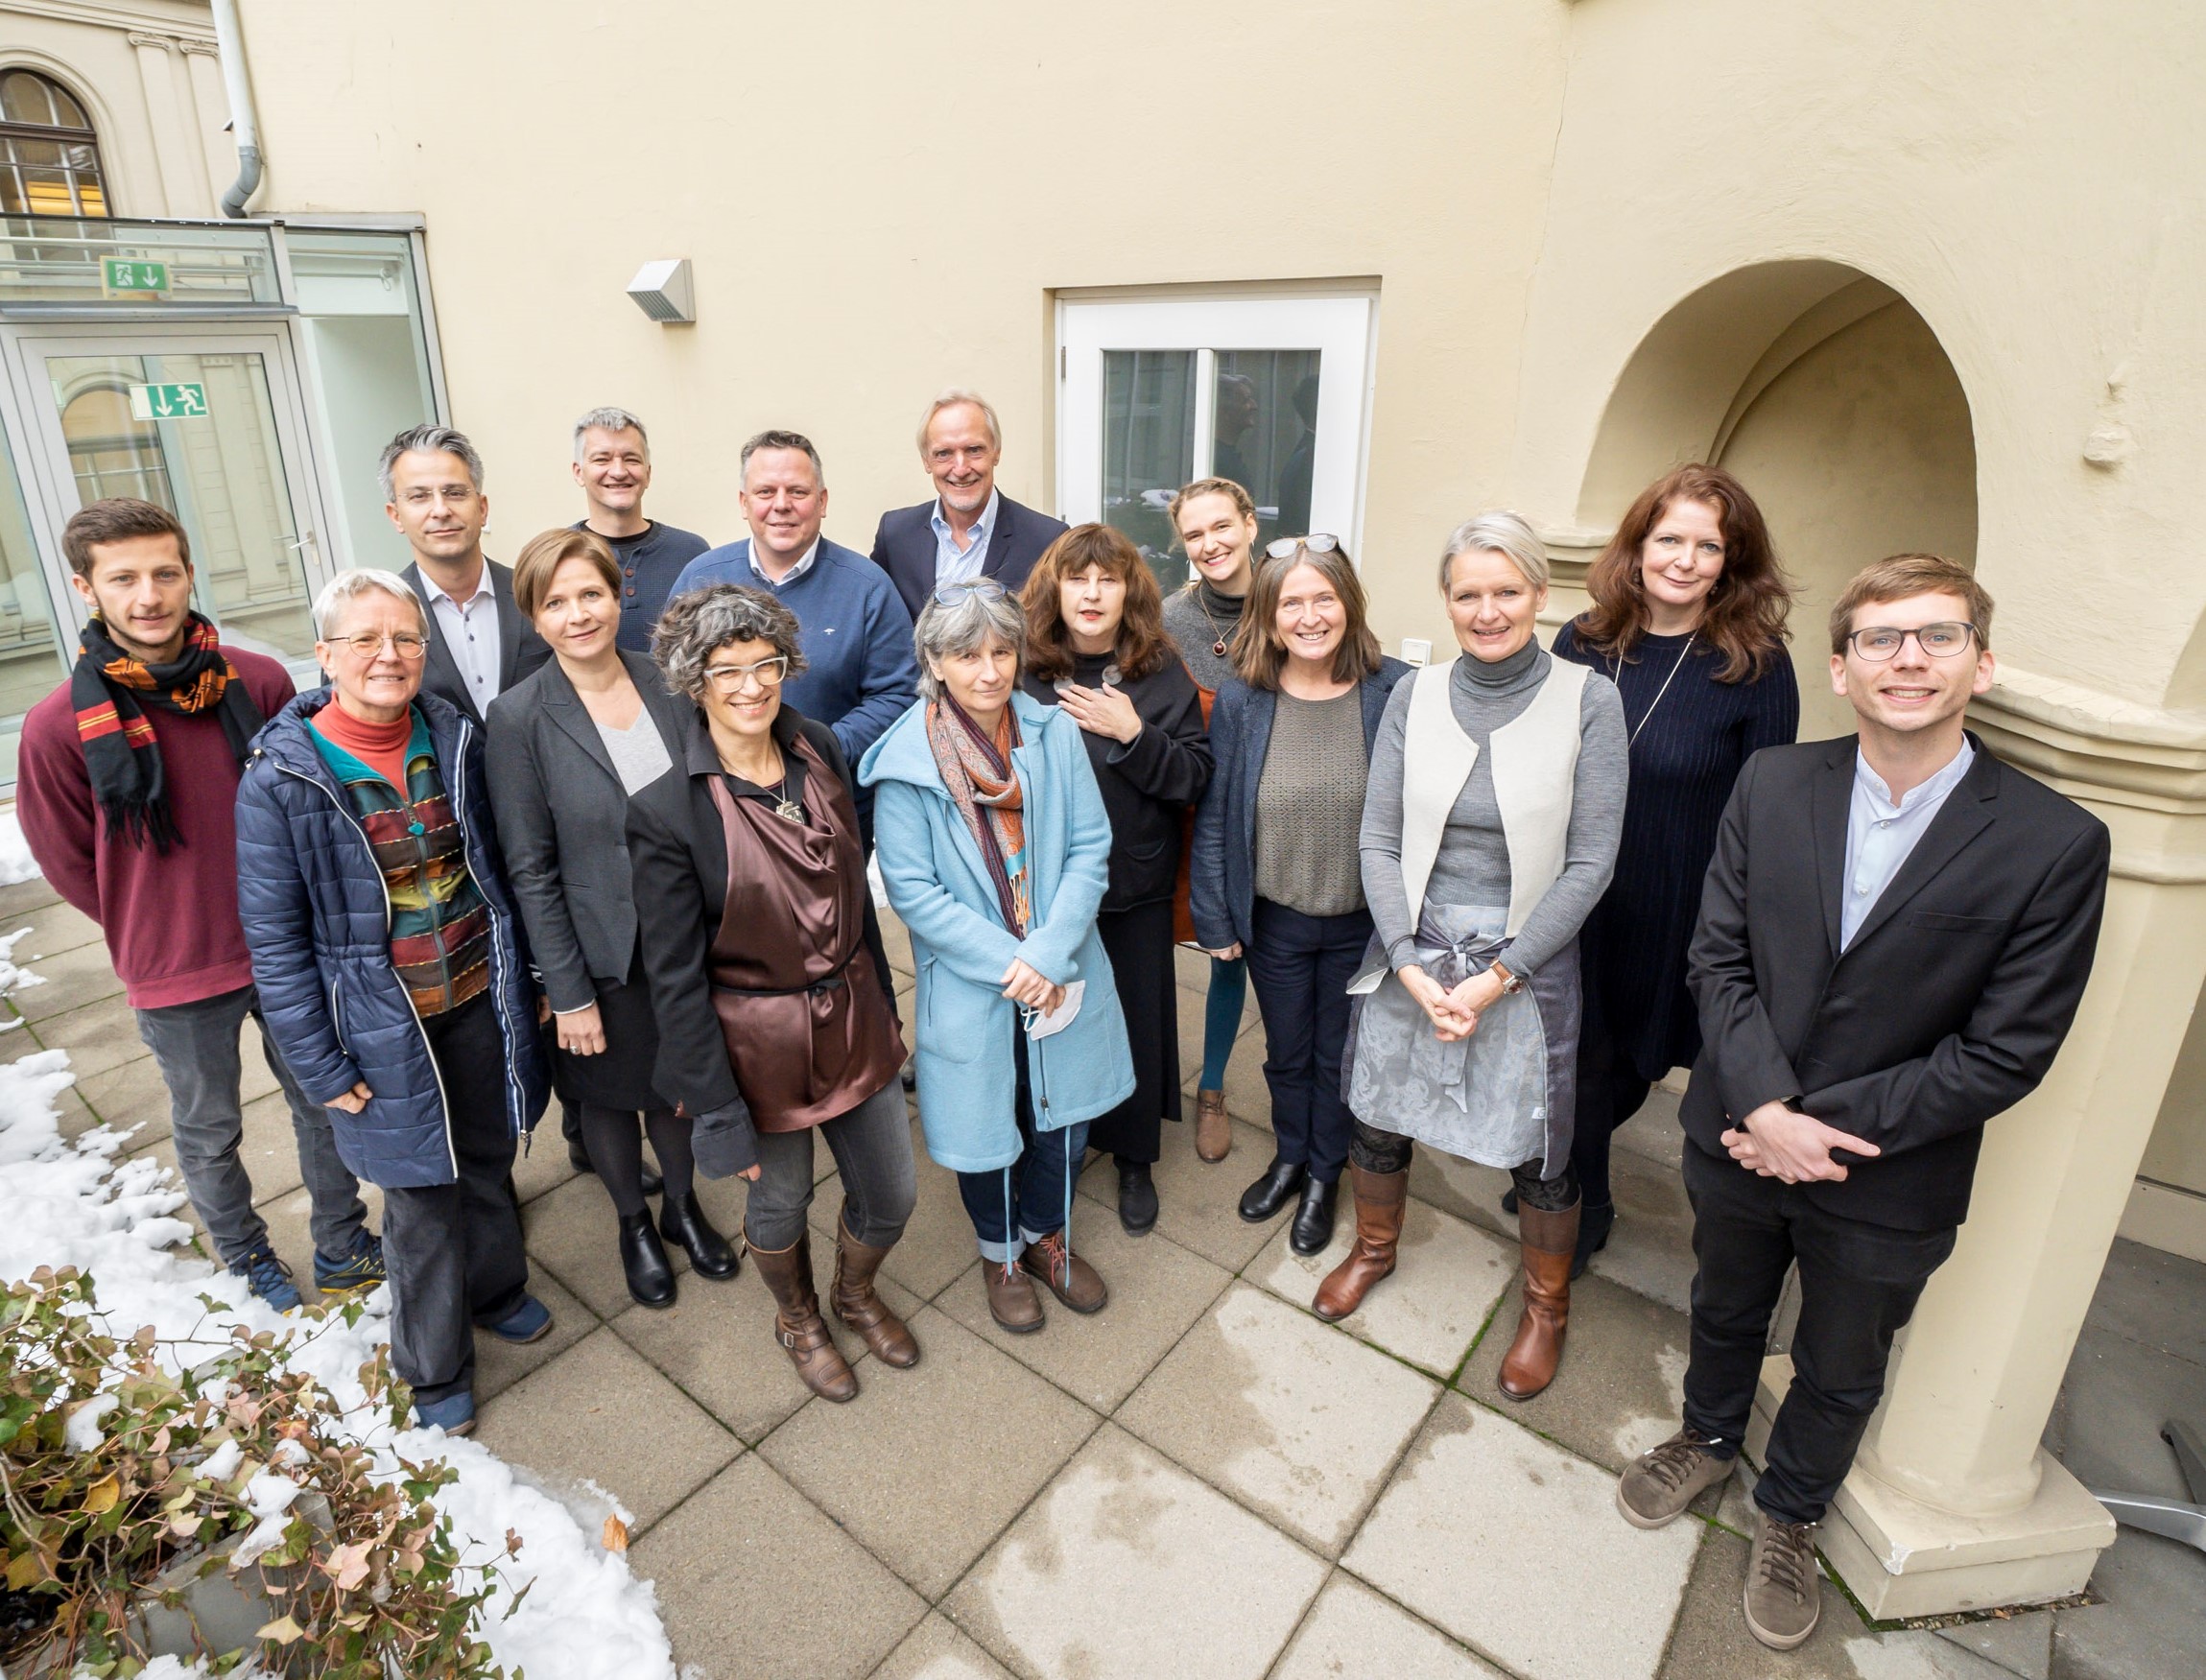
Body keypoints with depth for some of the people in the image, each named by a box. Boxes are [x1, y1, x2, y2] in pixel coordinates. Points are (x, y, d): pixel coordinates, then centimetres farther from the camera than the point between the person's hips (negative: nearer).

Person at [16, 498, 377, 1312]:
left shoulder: (259, 684, -12)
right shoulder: (59, 726, -15)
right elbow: (69, 862, -2)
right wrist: (158, 935, 4)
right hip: (174, 976, -1)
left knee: (321, 1100, 17)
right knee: (208, 1133, 18)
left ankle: (343, 1245, 38)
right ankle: (247, 1260, 41)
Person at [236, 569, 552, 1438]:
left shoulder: (455, 739, -4)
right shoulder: (281, 778, -15)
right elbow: (274, 940, -11)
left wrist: (524, 977, 8)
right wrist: (322, 1066, -11)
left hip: (482, 1004, 4)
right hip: (387, 1027, -4)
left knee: (489, 1162, 22)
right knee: (424, 1198, 11)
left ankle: (496, 1290, 50)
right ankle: (436, 1369, 36)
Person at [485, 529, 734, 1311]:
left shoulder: (668, 682, -5)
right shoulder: (519, 718, -14)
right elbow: (530, 869, -12)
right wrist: (568, 991, -12)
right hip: (602, 955, -2)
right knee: (609, 1095, 18)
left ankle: (682, 1204, 47)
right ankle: (635, 1226, 44)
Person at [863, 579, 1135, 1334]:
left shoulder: (1054, 733, -7)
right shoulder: (906, 758, -14)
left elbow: (1090, 848, -6)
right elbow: (912, 888, -14)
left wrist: (1049, 954, -18)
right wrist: (1007, 965, -19)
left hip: (1062, 977, 3)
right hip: (969, 984, -2)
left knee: (1063, 1115, 18)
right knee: (984, 1126, 15)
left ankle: (1045, 1235, 48)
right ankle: (999, 1253, 45)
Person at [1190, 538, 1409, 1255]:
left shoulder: (1393, 691, -14)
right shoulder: (1241, 699, -10)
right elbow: (1214, 816, -5)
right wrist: (1214, 919, -3)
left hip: (1361, 921, -1)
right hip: (1275, 919, 1)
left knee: (1338, 1056, 20)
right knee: (1286, 1052, 22)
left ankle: (1324, 1176, 45)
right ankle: (1289, 1156, 49)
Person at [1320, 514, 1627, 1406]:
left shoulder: (1588, 701, -10)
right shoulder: (1415, 695, -2)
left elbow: (1589, 863, -10)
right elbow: (1379, 841, -2)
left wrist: (1499, 976, -14)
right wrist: (1409, 965, -12)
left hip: (1528, 960, -2)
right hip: (1410, 950, 3)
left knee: (1539, 1152, 11)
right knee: (1378, 1114, 17)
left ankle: (1546, 1304, 41)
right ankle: (1375, 1246, 48)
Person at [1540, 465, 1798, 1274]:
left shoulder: (1757, 669, -12)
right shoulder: (1582, 642, -3)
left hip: (1674, 921, -2)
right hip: (1568, 902, 3)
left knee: (1625, 1063, 16)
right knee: (1572, 1061, 15)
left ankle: (1574, 1198, 43)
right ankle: (1575, 1199, 43)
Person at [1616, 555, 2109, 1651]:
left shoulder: (2056, 844, -17)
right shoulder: (1771, 785, -9)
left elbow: (2004, 1055, -16)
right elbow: (1718, 956, -8)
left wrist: (1822, 1124, -19)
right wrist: (1766, 1110, -19)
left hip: (1888, 1185, -1)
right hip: (1738, 1139, 2)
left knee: (1840, 1374, 22)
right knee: (1724, 1313, 27)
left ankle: (1789, 1512, 51)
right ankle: (1709, 1438, 57)